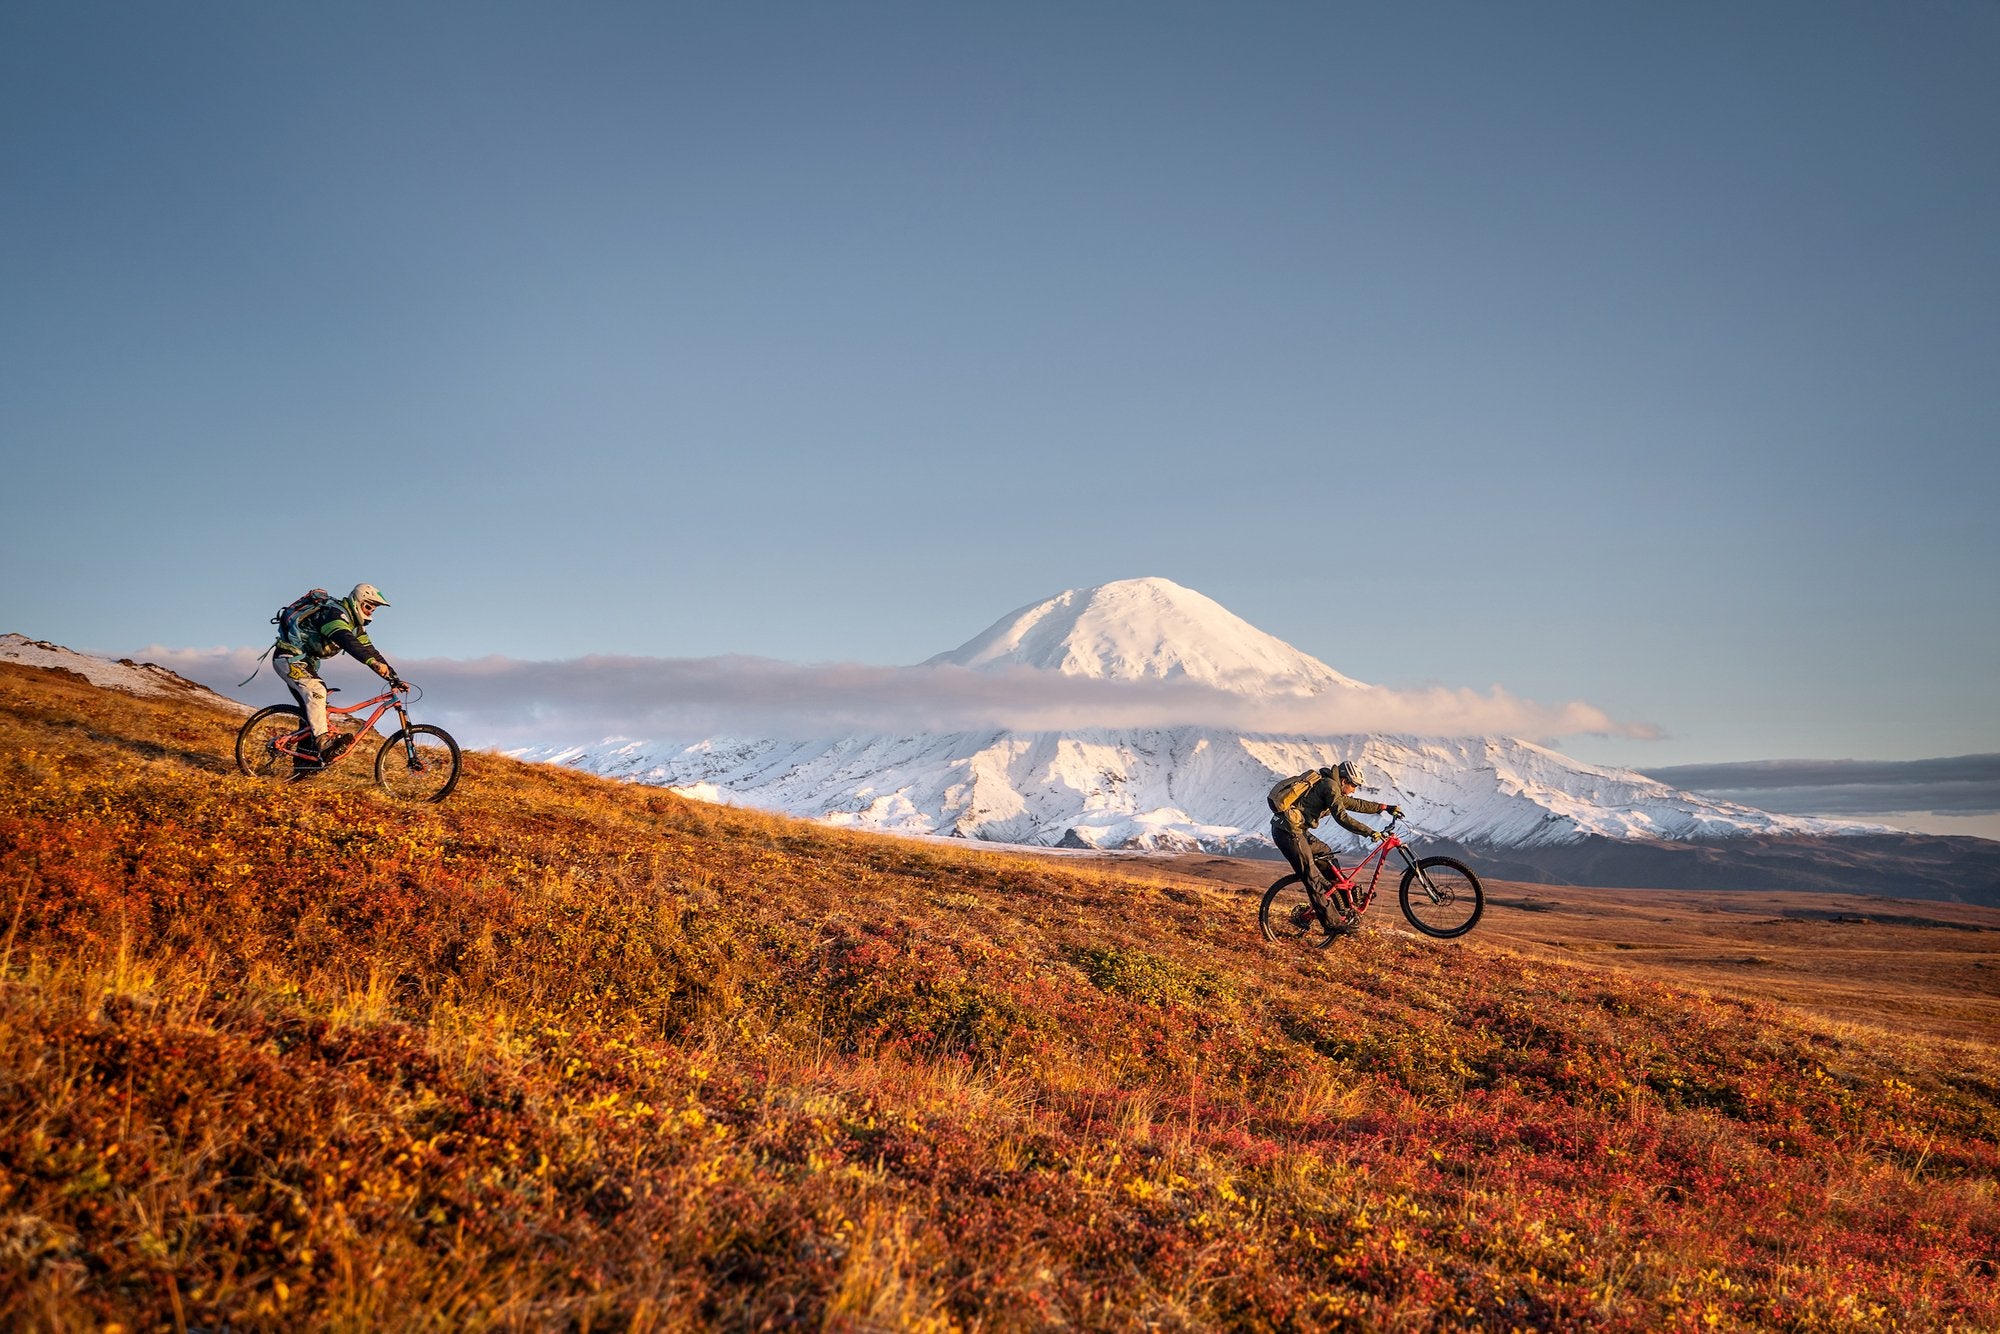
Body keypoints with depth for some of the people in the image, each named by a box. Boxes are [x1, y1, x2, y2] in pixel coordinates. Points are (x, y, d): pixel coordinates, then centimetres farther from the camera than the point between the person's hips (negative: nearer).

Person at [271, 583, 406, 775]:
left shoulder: (355, 625, 6)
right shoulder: (334, 614, -24)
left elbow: (369, 650, 4)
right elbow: (347, 641, -42)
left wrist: (394, 678, -5)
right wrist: (373, 662, -56)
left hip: (304, 662, 10)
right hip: (288, 657, -10)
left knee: (311, 710, 6)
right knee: (315, 691, -31)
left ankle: (302, 765, 9)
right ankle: (324, 742, -42)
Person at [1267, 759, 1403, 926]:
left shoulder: (1329, 785, 18)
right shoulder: (1330, 786, -12)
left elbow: (1355, 804, 27)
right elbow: (1342, 818, -20)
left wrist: (1386, 808, 27)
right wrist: (1370, 832, -19)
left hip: (1294, 828, 10)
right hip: (1288, 830, -10)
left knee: (1326, 856, 18)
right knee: (1312, 875, -7)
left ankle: (1344, 906, 23)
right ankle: (1331, 923, -4)